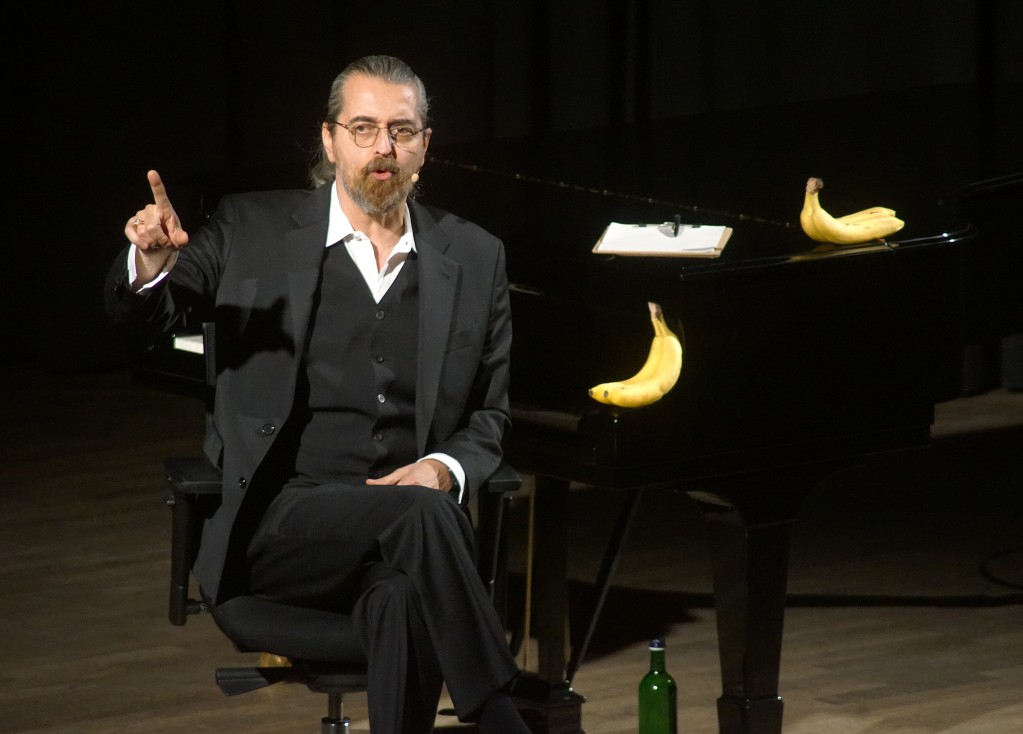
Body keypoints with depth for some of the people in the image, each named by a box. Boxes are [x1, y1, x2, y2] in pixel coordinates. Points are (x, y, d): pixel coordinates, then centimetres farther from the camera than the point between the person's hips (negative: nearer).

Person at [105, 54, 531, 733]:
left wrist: (443, 469, -6)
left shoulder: (475, 259, 12)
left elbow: (491, 413, 16)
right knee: (422, 516, -34)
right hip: (280, 519, -1)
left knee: (402, 597, -37)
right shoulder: (255, 231, 7)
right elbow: (148, 314, 1)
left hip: (411, 512, 2)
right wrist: (151, 261, -23)